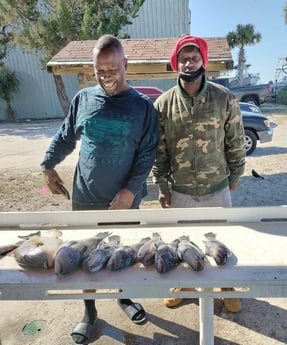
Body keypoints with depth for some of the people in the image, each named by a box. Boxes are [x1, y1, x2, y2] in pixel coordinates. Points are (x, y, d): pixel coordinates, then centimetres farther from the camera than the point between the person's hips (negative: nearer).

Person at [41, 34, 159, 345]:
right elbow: (64, 138, 12)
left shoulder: (142, 105, -4)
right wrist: (48, 166, 7)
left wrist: (130, 189, -15)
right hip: (85, 198, 2)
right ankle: (89, 313, 35)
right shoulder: (83, 98, 2)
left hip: (124, 199, -1)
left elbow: (147, 153, -7)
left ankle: (125, 298, 43)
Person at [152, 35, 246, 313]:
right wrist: (162, 187, -2)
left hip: (217, 188, 0)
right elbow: (158, 150, -3)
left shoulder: (224, 98, -8)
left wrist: (235, 175, 5)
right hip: (179, 191, 1)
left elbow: (235, 142, 1)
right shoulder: (163, 103, -6)